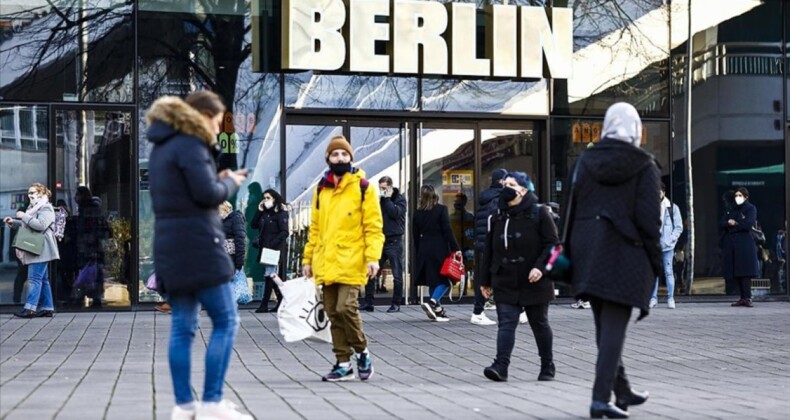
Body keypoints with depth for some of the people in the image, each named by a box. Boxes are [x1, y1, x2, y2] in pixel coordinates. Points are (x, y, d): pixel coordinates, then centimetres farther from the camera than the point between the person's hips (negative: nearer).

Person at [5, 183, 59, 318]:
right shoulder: (33, 208, 23)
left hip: (40, 250, -10)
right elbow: (26, 225, 31)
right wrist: (13, 222, 13)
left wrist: (24, 217, -18)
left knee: (34, 278, -14)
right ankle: (47, 308, 12)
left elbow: (41, 225, -24)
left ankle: (30, 308, -18)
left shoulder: (46, 208, -8)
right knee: (43, 279, 10)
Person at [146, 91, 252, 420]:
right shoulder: (190, 145, -10)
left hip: (170, 246, 9)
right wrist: (231, 183, 2)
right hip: (197, 245, -9)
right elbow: (208, 195, -16)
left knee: (182, 327, 8)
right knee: (226, 322, -4)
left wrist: (219, 180, 14)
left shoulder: (161, 147, 19)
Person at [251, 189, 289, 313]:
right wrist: (259, 211, 4)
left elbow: (284, 232, -12)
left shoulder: (281, 213, -5)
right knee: (272, 276, 9)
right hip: (265, 249, 8)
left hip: (275, 249, -8)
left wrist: (272, 244, -18)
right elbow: (254, 225, 11)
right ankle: (281, 301, 14)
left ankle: (264, 305, -10)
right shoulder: (264, 213, 16)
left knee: (270, 276, -10)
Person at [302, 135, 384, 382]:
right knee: (333, 313, 6)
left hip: (351, 262, -5)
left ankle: (361, 351, 7)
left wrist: (373, 257, -14)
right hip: (327, 264, 5)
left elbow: (373, 226, -4)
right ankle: (344, 363, 14)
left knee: (346, 307, -16)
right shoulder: (321, 189, 13)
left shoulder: (362, 187, -1)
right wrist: (308, 258, 14)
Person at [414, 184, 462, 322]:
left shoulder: (417, 213, 6)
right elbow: (447, 231, -10)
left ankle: (437, 310, 14)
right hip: (439, 250, -5)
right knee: (444, 280, 1)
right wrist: (455, 249, -7)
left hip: (424, 250, 5)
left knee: (432, 281, 12)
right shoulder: (441, 210, -6)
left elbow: (415, 235, 9)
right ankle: (432, 302, -21)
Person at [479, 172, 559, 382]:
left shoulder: (539, 213, -4)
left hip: (534, 282, -3)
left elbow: (552, 243, -8)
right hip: (505, 283, 3)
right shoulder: (497, 217, 9)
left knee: (539, 324, 9)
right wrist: (485, 280, 12)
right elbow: (489, 250, 13)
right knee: (506, 323, -8)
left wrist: (540, 267, -22)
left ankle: (547, 367, 22)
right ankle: (501, 365, -17)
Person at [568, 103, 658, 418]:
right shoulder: (644, 165, -5)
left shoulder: (585, 161, 7)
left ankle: (622, 391, 28)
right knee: (614, 327, -4)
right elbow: (649, 217, -9)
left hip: (589, 253, 5)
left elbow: (572, 208, 7)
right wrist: (655, 262, -2)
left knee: (605, 325, 16)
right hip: (626, 255, -5)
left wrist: (572, 254, 13)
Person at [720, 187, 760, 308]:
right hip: (731, 245, 6)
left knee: (745, 272, -12)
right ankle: (742, 298, 6)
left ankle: (747, 298, -15)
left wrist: (733, 224, -3)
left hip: (745, 244, -6)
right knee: (736, 273, 2)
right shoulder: (730, 210, 20)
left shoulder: (750, 209, 3)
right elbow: (721, 225, 10)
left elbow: (748, 224, -13)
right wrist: (728, 223, -10)